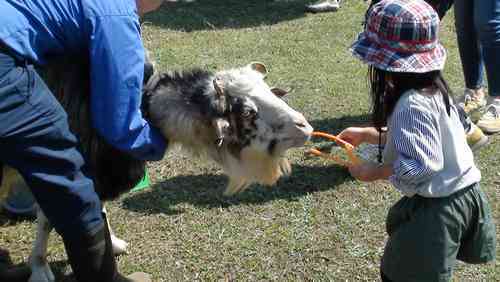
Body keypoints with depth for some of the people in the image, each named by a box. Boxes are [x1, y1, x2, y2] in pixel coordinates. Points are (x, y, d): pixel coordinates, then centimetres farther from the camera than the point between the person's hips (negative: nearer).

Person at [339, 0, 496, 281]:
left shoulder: (411, 104, -29)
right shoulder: (431, 86, 1)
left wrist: (375, 172, -18)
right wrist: (366, 134, 13)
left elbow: (420, 165, -33)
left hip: (439, 205, -10)